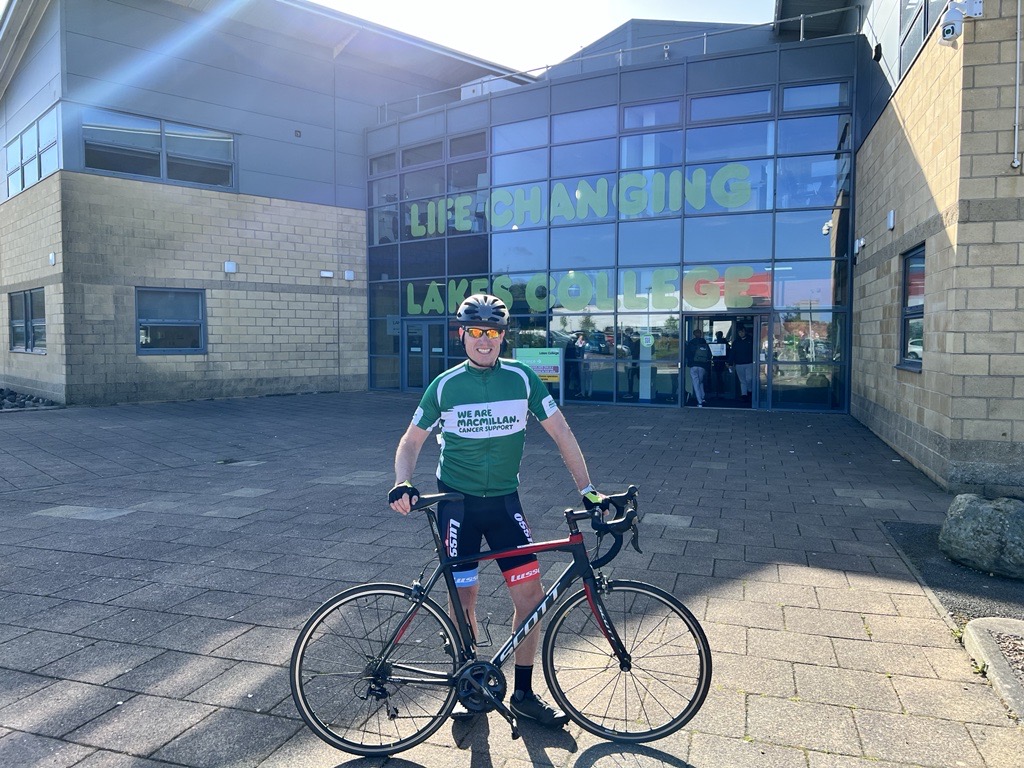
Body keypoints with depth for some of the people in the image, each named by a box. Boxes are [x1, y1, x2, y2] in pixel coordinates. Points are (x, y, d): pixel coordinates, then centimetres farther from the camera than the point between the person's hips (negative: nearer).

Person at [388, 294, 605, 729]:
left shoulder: (522, 378, -4)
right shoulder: (445, 385, -5)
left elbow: (561, 433, -2)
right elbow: (412, 440, 4)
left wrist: (587, 489, -6)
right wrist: (402, 484, -13)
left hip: (504, 500, 1)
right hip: (457, 501, -1)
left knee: (531, 594, -2)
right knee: (464, 598, 5)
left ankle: (523, 694, 17)